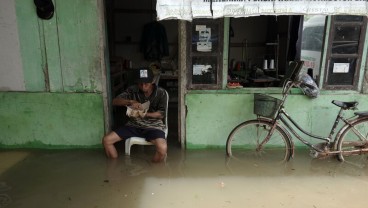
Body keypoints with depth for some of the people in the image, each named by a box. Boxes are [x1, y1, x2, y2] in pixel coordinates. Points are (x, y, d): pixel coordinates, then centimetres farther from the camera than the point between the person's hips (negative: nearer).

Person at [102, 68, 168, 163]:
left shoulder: (161, 93, -7)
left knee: (162, 148, -33)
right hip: (134, 124, 4)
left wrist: (146, 114, -25)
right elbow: (115, 101, -6)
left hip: (153, 125, -3)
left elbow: (161, 114, -5)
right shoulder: (132, 90, -1)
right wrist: (131, 102, -25)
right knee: (106, 140, -10)